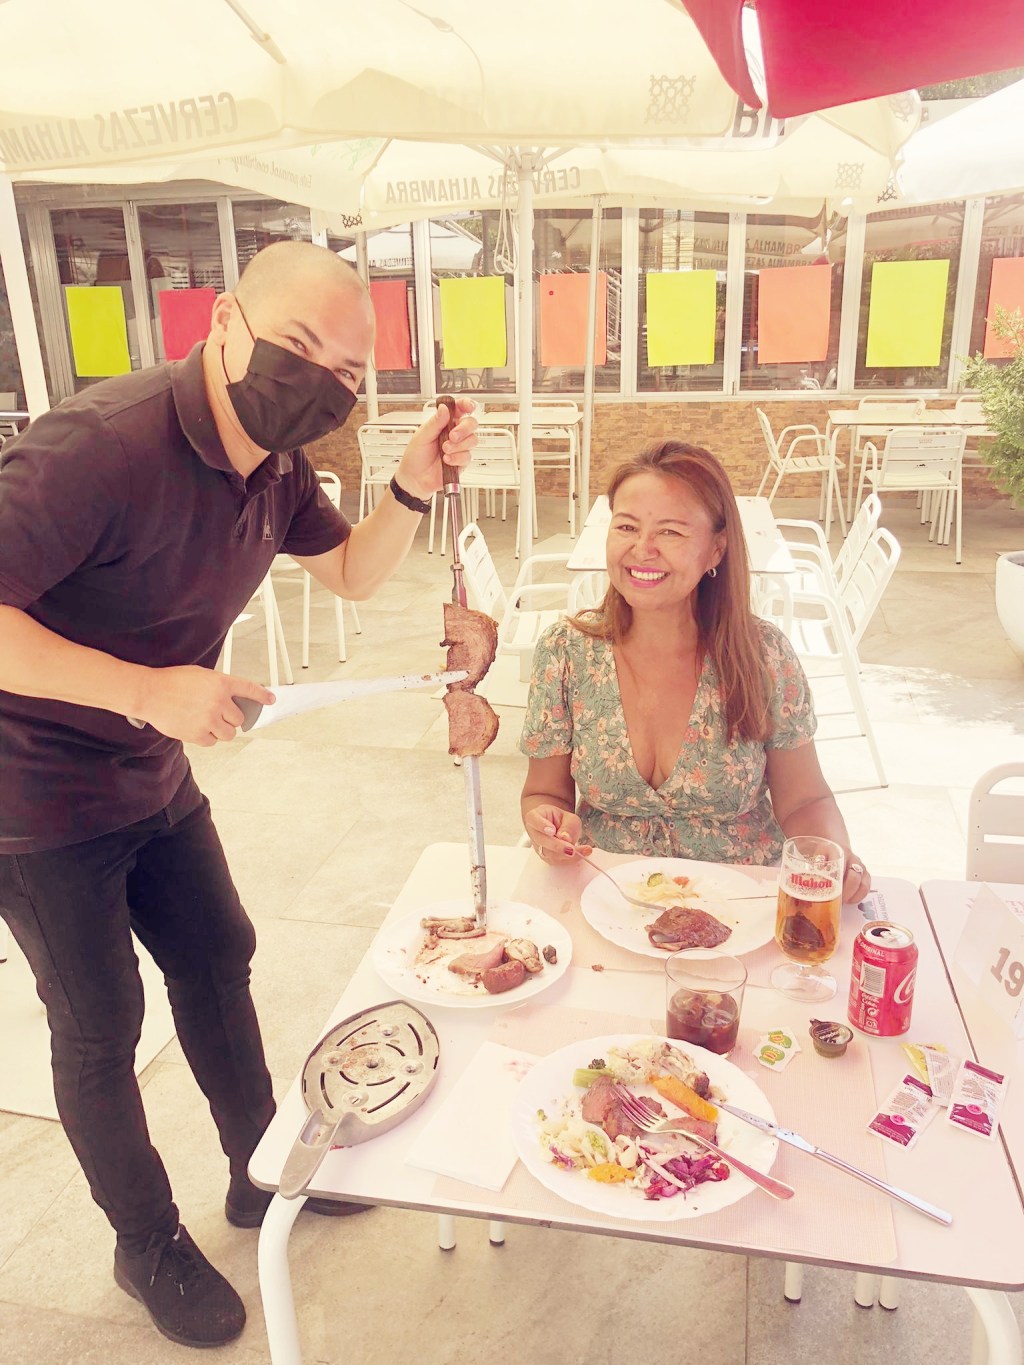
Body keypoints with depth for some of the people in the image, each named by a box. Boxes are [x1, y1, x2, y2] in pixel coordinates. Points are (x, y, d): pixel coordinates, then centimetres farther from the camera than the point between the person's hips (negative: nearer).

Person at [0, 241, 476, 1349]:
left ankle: (261, 1172, 42)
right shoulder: (101, 447, -29)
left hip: (152, 773, 8)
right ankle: (148, 1245, 35)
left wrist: (411, 489, -9)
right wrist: (149, 691, -37)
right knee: (100, 1026, 9)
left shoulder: (276, 465, -3)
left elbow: (351, 573, 9)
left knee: (215, 959, 18)